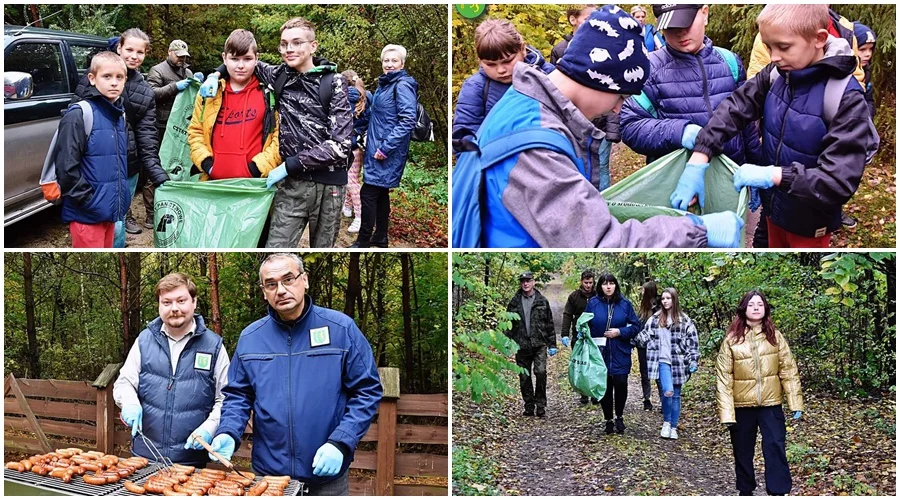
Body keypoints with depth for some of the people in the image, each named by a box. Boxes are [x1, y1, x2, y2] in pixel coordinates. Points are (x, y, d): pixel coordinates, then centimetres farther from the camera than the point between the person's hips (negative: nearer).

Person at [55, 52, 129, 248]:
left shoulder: (120, 116, 11)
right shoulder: (78, 115, -13)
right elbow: (66, 167, -18)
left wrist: (121, 198, 14)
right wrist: (88, 201, -17)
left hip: (110, 210, 8)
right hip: (86, 214, -8)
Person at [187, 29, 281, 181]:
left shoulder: (270, 93, 0)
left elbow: (280, 134, -5)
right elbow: (195, 131, 14)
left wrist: (259, 166, -13)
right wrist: (205, 161, -1)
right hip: (214, 182, 3)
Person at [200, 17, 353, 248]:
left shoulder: (334, 82, -5)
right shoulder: (279, 76, 6)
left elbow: (340, 144, -12)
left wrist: (290, 164, -14)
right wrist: (216, 74, 4)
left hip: (328, 184, -2)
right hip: (292, 184, 2)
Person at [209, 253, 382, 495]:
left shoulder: (341, 328, -7)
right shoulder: (250, 337, 2)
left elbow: (367, 391, -5)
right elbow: (238, 395, 9)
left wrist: (340, 444, -15)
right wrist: (228, 434, -9)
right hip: (268, 473, 2)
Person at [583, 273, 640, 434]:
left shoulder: (625, 303, 1)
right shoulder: (593, 303, 0)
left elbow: (635, 325, 3)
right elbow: (585, 326, 6)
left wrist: (620, 332, -11)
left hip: (620, 354, 0)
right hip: (600, 353, 0)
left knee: (620, 384, -6)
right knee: (604, 387, 7)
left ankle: (619, 417, 18)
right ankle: (608, 420, 22)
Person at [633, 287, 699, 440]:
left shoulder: (684, 320, 2)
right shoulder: (655, 319, 6)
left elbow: (693, 341, 1)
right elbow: (644, 335, 12)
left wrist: (693, 360, -6)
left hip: (678, 362, 1)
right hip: (662, 360, -1)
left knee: (676, 395, 9)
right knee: (668, 391, -21)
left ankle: (673, 427, 22)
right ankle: (666, 422, 0)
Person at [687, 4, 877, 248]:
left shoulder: (846, 98, -25)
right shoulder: (776, 74, -8)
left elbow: (840, 181, -29)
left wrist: (773, 175, -36)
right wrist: (698, 160, -25)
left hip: (809, 222, -5)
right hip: (774, 204, 5)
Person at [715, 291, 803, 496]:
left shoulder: (776, 337, 0)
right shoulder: (731, 340, -5)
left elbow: (788, 371, 0)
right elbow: (723, 378, -7)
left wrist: (795, 402, -6)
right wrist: (726, 412, -12)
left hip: (771, 404, 0)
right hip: (742, 406, 0)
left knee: (775, 448, -6)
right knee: (743, 452, 12)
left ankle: (779, 492, -1)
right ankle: (746, 491, 29)